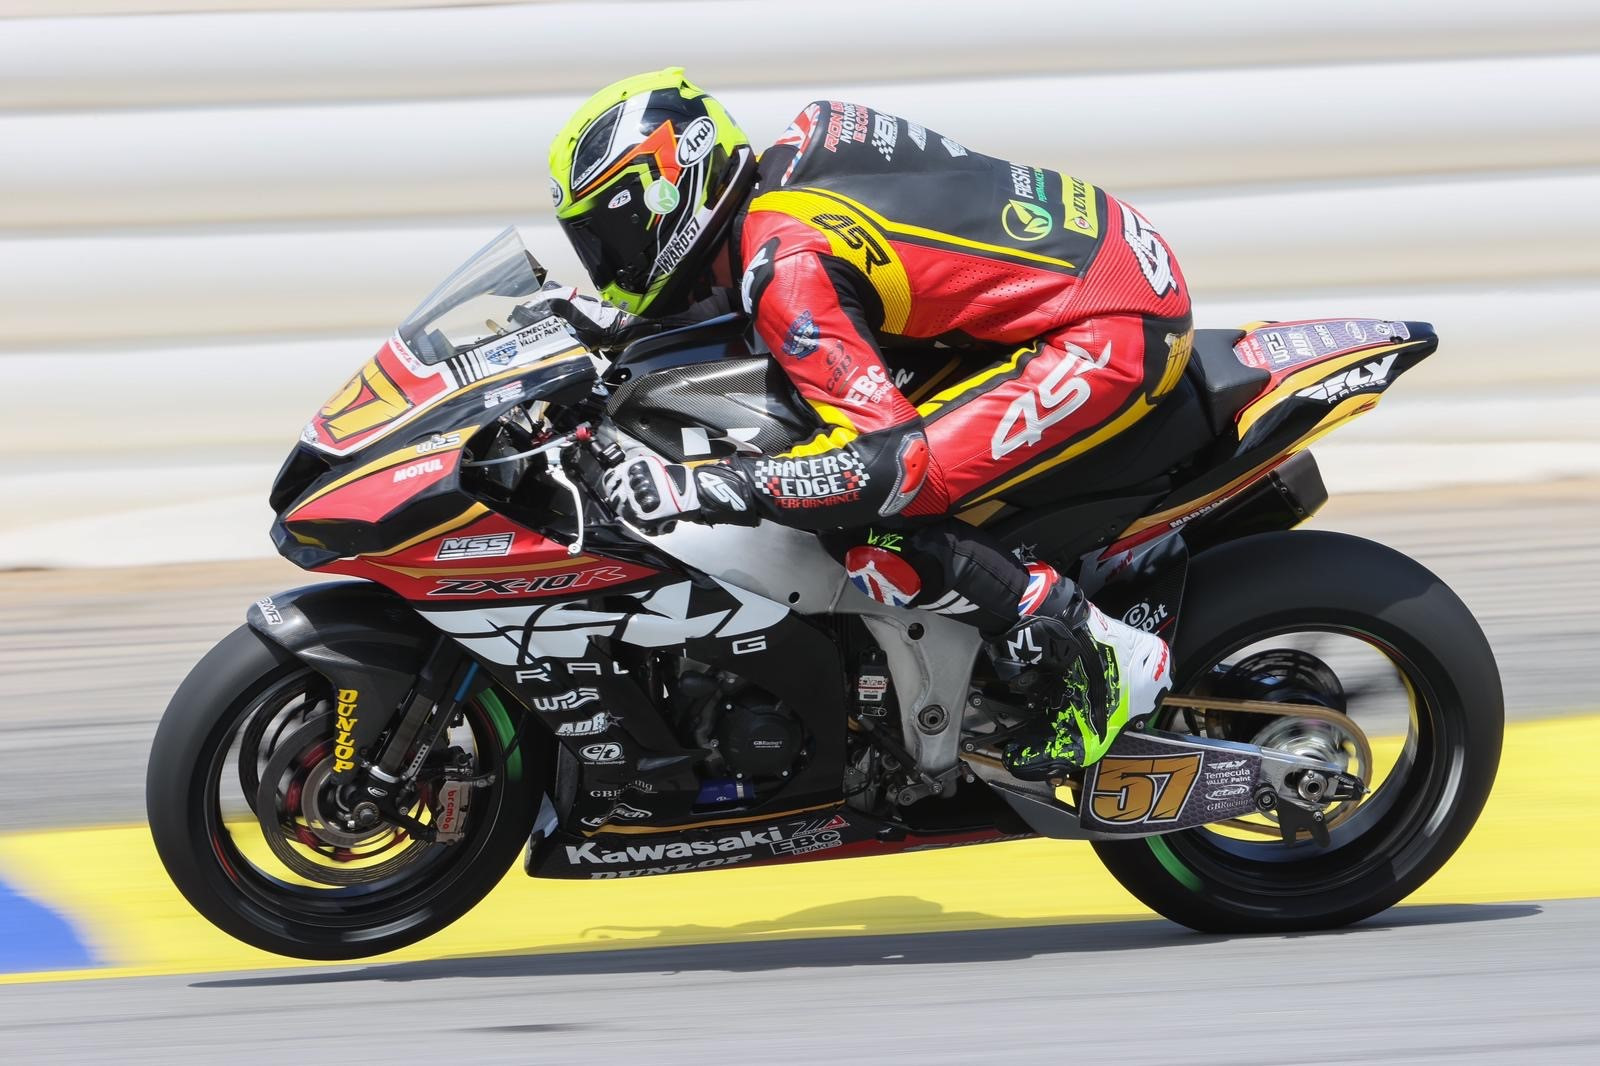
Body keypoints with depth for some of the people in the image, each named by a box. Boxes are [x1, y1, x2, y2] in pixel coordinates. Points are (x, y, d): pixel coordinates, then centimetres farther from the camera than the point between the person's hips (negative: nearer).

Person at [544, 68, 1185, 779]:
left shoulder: (785, 266, -20)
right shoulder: (789, 154, 6)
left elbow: (885, 459, -28)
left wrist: (702, 487, -30)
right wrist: (633, 321, 20)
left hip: (1115, 336, -10)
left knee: (870, 529, -17)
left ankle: (1092, 663, -6)